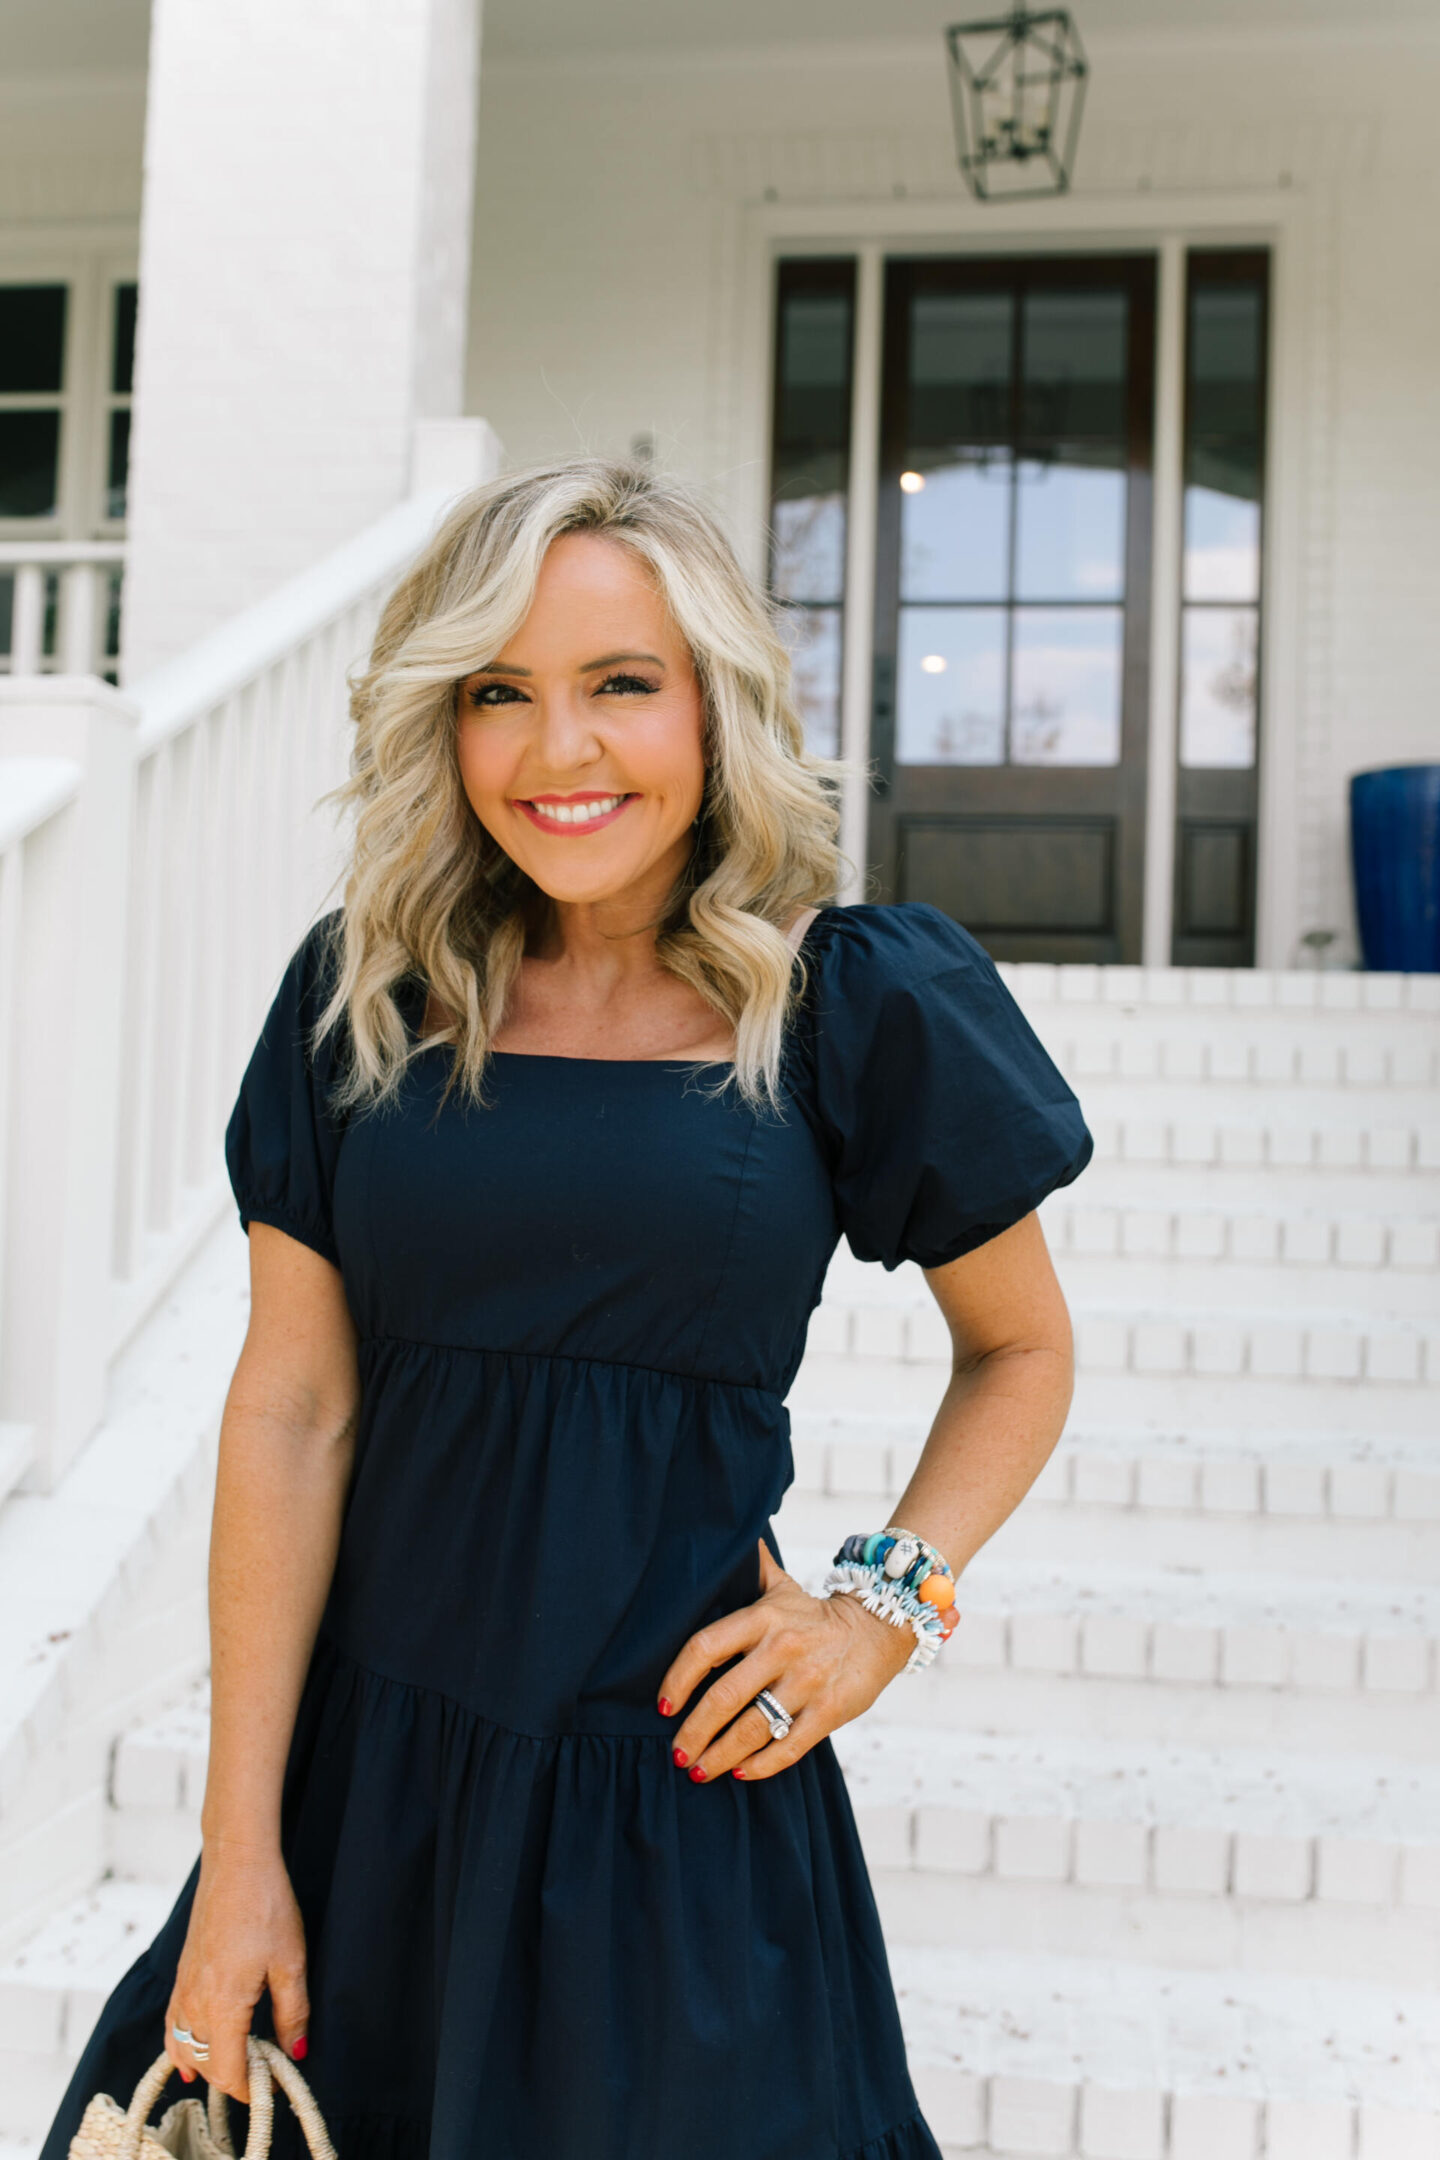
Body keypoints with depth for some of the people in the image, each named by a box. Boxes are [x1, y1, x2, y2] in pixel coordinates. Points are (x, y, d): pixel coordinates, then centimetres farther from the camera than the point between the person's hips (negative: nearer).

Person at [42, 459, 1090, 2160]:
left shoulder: (855, 1005, -7)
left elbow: (1020, 1350, 6)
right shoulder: (366, 994, -2)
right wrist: (239, 1846, -3)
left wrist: (893, 1591, -10)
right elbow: (291, 1415, -3)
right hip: (362, 1753, 2)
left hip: (677, 1771, -2)